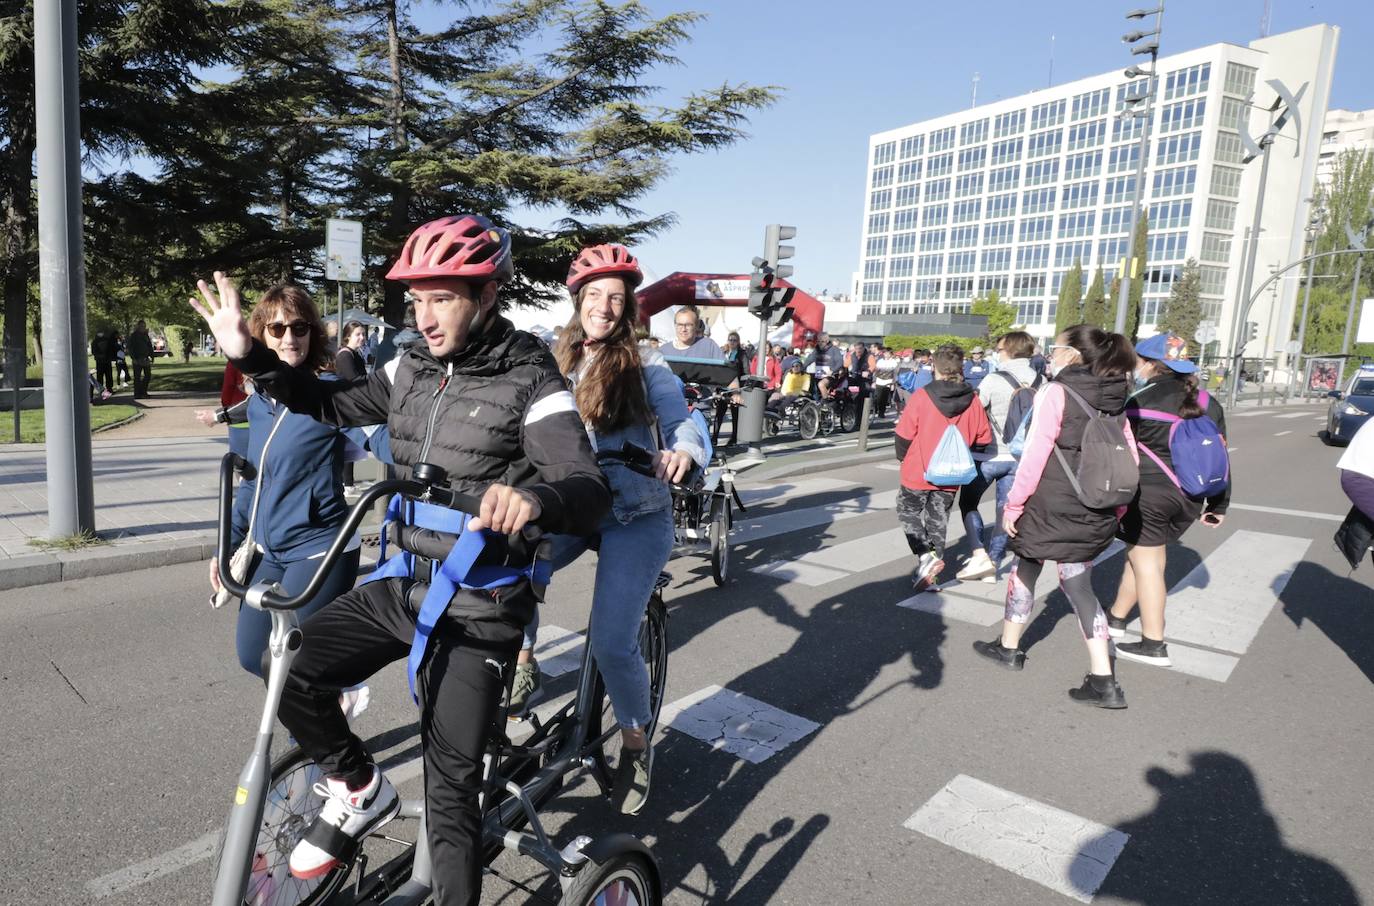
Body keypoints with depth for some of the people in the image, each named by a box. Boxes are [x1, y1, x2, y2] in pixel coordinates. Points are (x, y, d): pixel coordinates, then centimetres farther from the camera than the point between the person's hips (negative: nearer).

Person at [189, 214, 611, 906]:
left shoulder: (530, 383, -15)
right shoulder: (412, 368, 4)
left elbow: (590, 492, -25)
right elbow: (330, 406, 16)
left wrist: (536, 498, -48)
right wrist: (249, 355, 2)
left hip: (476, 613, -6)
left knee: (450, 790, -1)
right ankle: (359, 789, 22)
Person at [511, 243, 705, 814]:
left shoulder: (645, 366, -5)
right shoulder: (556, 362, 6)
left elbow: (681, 424, -11)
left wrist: (682, 452, -35)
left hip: (636, 517, -3)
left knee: (612, 643, -12)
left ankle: (636, 744, 15)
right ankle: (523, 665, 3)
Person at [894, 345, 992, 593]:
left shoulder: (921, 396, -14)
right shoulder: (972, 401, -4)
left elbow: (904, 434, -11)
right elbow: (983, 439, 1)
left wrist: (903, 457, 7)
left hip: (918, 471, -3)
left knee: (908, 511, 15)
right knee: (938, 519, 16)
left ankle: (926, 556, -5)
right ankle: (930, 572, 21)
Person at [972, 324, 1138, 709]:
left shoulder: (1056, 393, -14)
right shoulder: (1115, 399, 6)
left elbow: (1035, 455, -17)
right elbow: (1129, 458, 9)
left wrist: (1013, 505, -10)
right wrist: (1114, 506, 17)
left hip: (1049, 506, -6)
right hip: (1094, 513, 6)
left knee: (1024, 572, 16)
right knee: (1079, 586, 12)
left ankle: (1009, 647, 33)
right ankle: (1103, 680, 8)